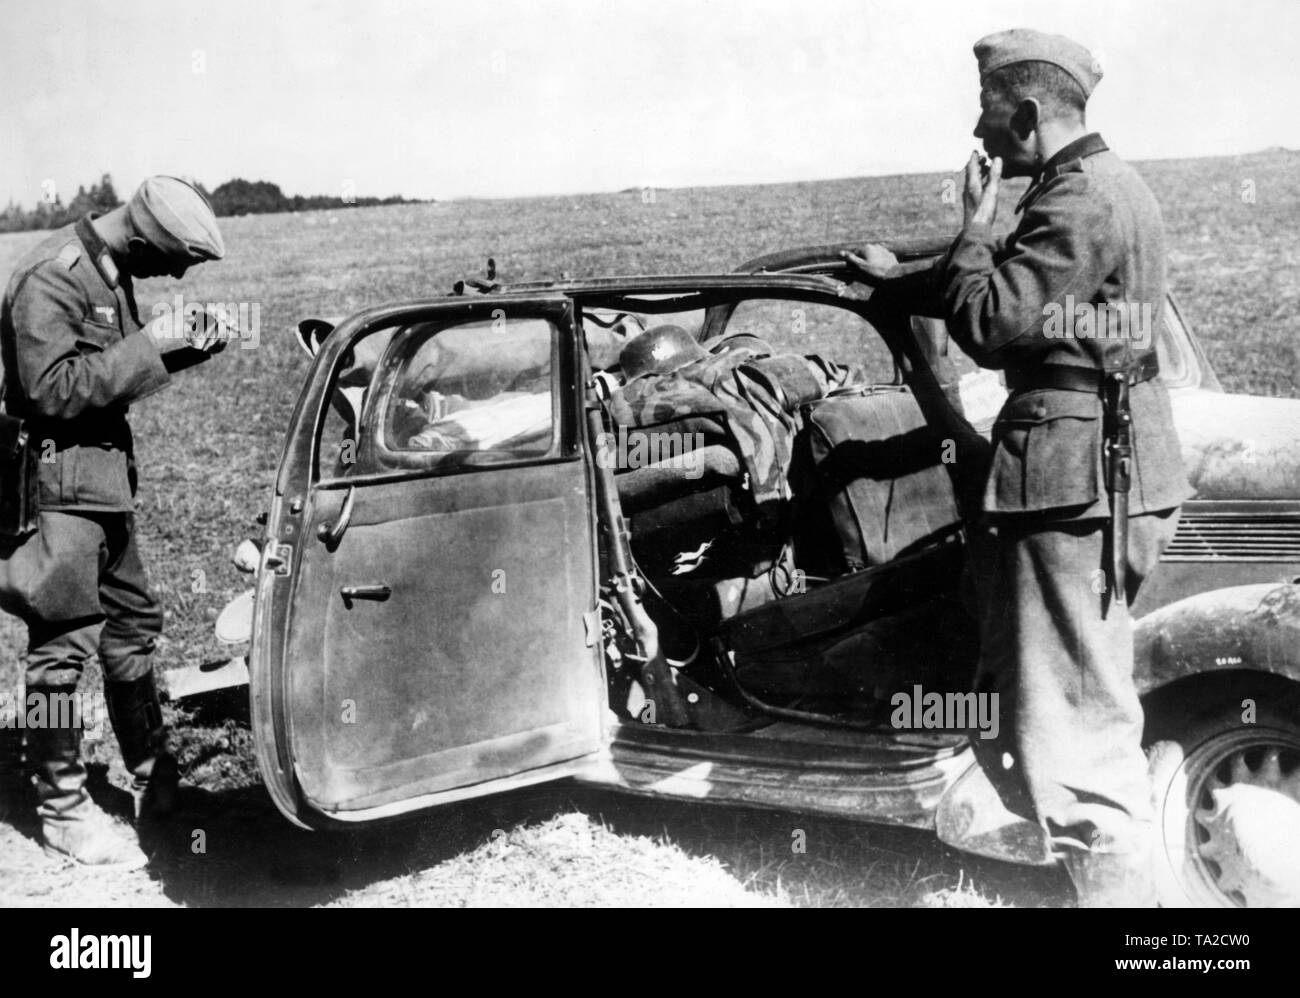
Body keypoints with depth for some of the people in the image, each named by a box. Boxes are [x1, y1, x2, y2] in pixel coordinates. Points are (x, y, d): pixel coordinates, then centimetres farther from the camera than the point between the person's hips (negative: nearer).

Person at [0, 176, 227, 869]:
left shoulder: (113, 272, 11)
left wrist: (180, 351, 2)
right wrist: (148, 349, -21)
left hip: (105, 479, 10)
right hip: (59, 484, -10)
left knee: (133, 624, 16)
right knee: (64, 643, -3)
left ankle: (153, 778, 29)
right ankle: (62, 809, 8)